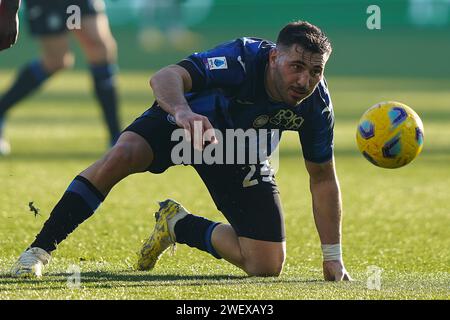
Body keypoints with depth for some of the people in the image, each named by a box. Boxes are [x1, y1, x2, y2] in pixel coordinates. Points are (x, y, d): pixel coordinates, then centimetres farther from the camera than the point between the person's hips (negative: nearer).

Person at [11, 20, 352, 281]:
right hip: (183, 117, -4)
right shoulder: (242, 59, -36)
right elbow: (164, 77, -50)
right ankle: (37, 251, -24)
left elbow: (323, 178, -8)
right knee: (121, 156, -35)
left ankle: (179, 225, 18)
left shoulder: (316, 102, -23)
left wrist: (333, 259, -8)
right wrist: (182, 111, -74)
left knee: (268, 266, -8)